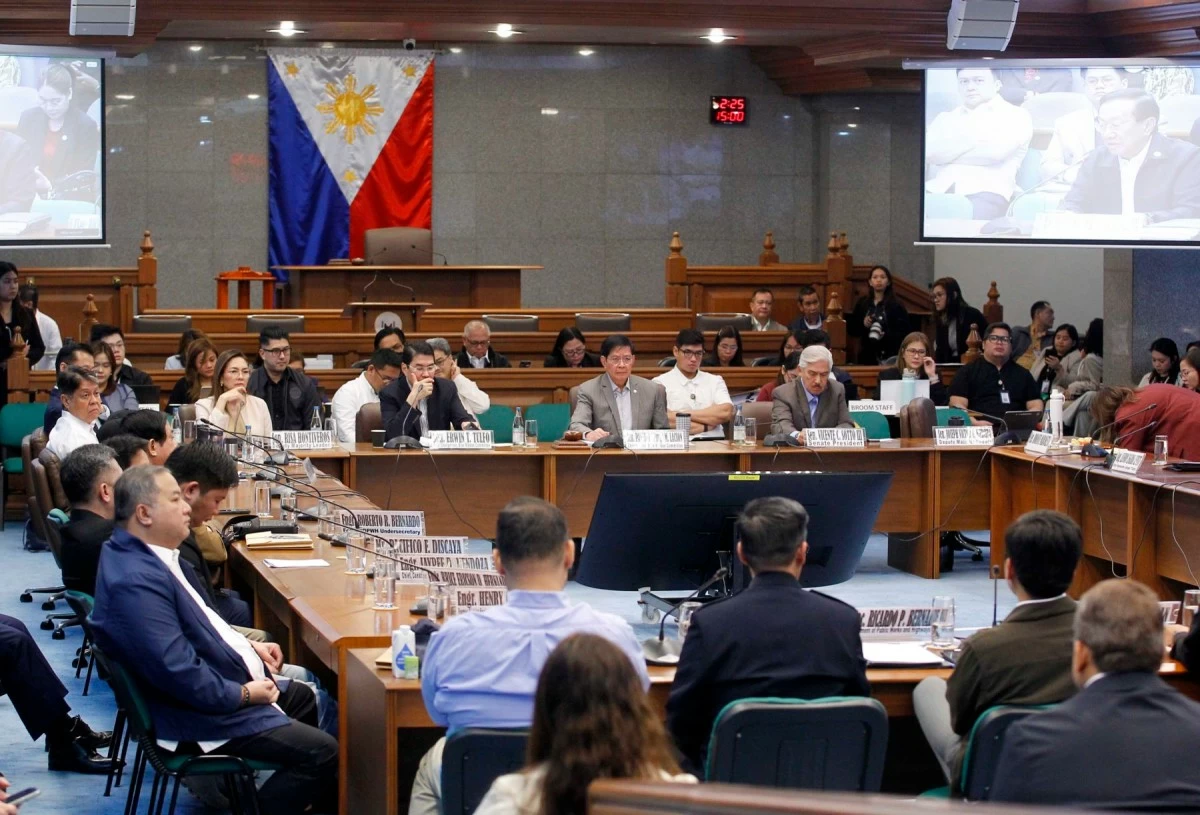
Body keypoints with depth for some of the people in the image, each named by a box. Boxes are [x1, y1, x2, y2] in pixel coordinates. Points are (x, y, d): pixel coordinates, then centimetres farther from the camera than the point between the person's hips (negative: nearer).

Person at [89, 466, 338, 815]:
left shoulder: (142, 553, 3)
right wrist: (244, 694, -19)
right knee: (322, 753, -13)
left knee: (304, 697, 26)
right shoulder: (136, 581, -30)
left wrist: (247, 646, 11)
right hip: (199, 714, -11)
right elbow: (179, 673, -32)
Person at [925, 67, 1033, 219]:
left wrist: (946, 155, 6)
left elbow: (995, 151, -4)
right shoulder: (945, 118, 27)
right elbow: (926, 151, 8)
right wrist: (973, 138, -1)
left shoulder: (1015, 115, 15)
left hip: (984, 192, -4)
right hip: (937, 189, 4)